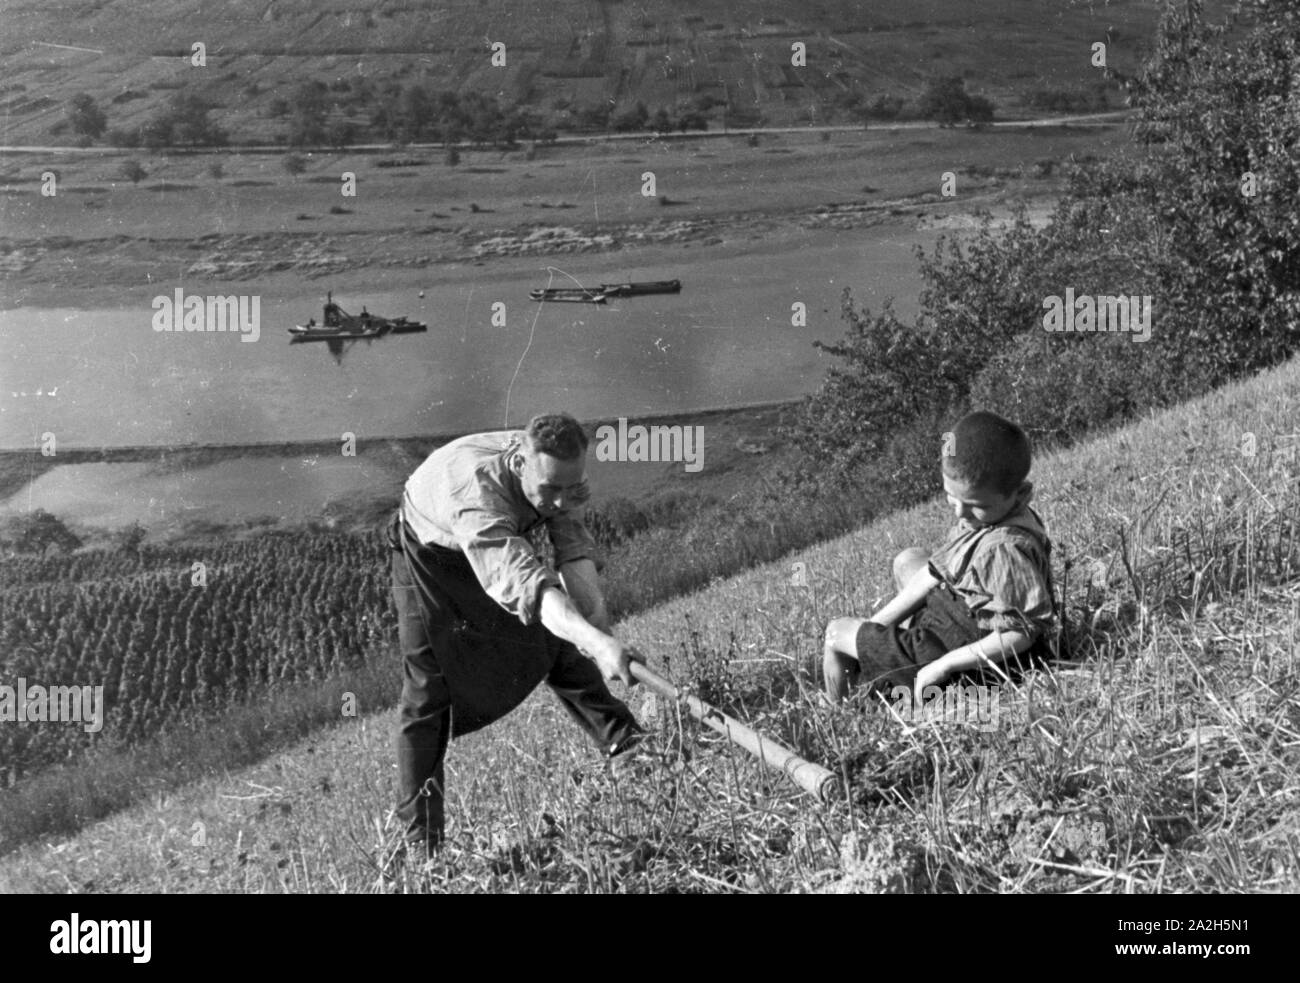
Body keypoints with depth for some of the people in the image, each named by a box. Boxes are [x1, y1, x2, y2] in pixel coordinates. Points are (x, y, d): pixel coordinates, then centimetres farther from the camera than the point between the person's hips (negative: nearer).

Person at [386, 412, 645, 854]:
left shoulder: (560, 472, -26)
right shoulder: (477, 491, -48)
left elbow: (575, 550, -29)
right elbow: (523, 581, -59)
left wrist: (600, 630, -45)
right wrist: (595, 641, -72)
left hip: (503, 544, 6)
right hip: (428, 553, -6)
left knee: (558, 634, 2)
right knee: (428, 688, -7)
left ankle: (619, 735, 18)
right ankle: (419, 835, 0)